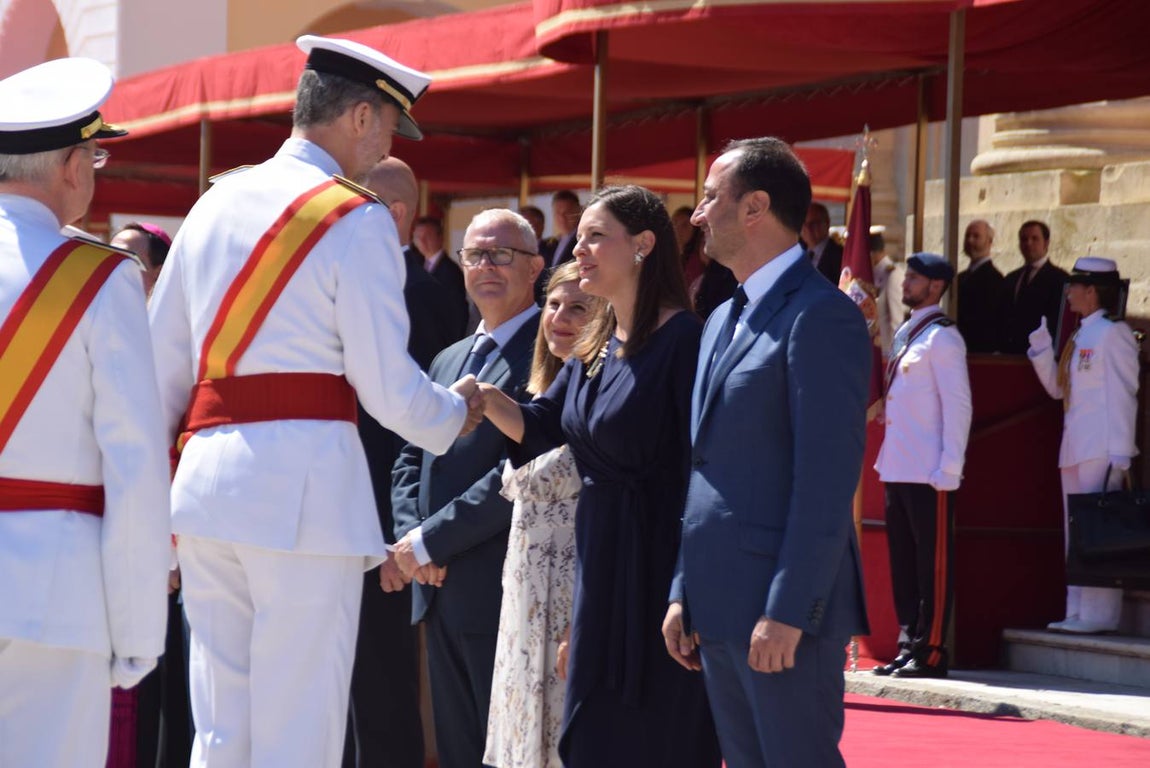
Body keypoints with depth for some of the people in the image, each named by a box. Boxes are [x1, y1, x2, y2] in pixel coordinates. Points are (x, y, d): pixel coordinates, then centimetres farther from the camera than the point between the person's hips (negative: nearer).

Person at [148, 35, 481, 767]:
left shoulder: (216, 204, 15)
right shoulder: (358, 221, -5)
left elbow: (162, 362, 15)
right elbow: (388, 388, -8)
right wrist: (455, 413, 12)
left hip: (207, 480, 7)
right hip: (303, 482, -6)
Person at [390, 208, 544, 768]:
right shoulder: (448, 360, 19)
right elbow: (409, 460, 19)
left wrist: (429, 541, -14)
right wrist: (411, 535, -1)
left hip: (502, 594, -8)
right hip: (439, 594, 8)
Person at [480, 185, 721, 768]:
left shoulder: (682, 340, -13)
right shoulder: (595, 349, 12)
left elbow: (701, 466, -17)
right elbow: (538, 428, 13)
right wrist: (485, 399, -8)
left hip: (658, 563, -8)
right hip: (599, 560, 8)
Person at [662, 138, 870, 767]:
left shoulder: (820, 315, -11)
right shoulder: (723, 320, 18)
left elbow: (827, 479, -18)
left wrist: (787, 611, -21)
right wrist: (684, 594, 14)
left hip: (783, 611, -9)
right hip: (719, 608, 9)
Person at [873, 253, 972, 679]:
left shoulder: (942, 337, -9)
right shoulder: (904, 334, 16)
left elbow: (958, 405, -13)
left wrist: (948, 469, -16)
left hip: (930, 474, -9)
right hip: (897, 469, 9)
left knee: (933, 563, -4)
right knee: (903, 561, 10)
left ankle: (931, 652, -3)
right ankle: (908, 644, 15)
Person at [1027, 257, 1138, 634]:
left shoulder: (1112, 333, -8)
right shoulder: (1080, 337, 18)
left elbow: (1123, 392, -13)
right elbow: (1057, 387, 22)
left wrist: (1119, 453, -18)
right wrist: (1041, 347, 10)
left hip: (1101, 449, -10)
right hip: (1075, 448, 10)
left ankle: (1099, 614, -10)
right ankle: (1078, 612, 14)